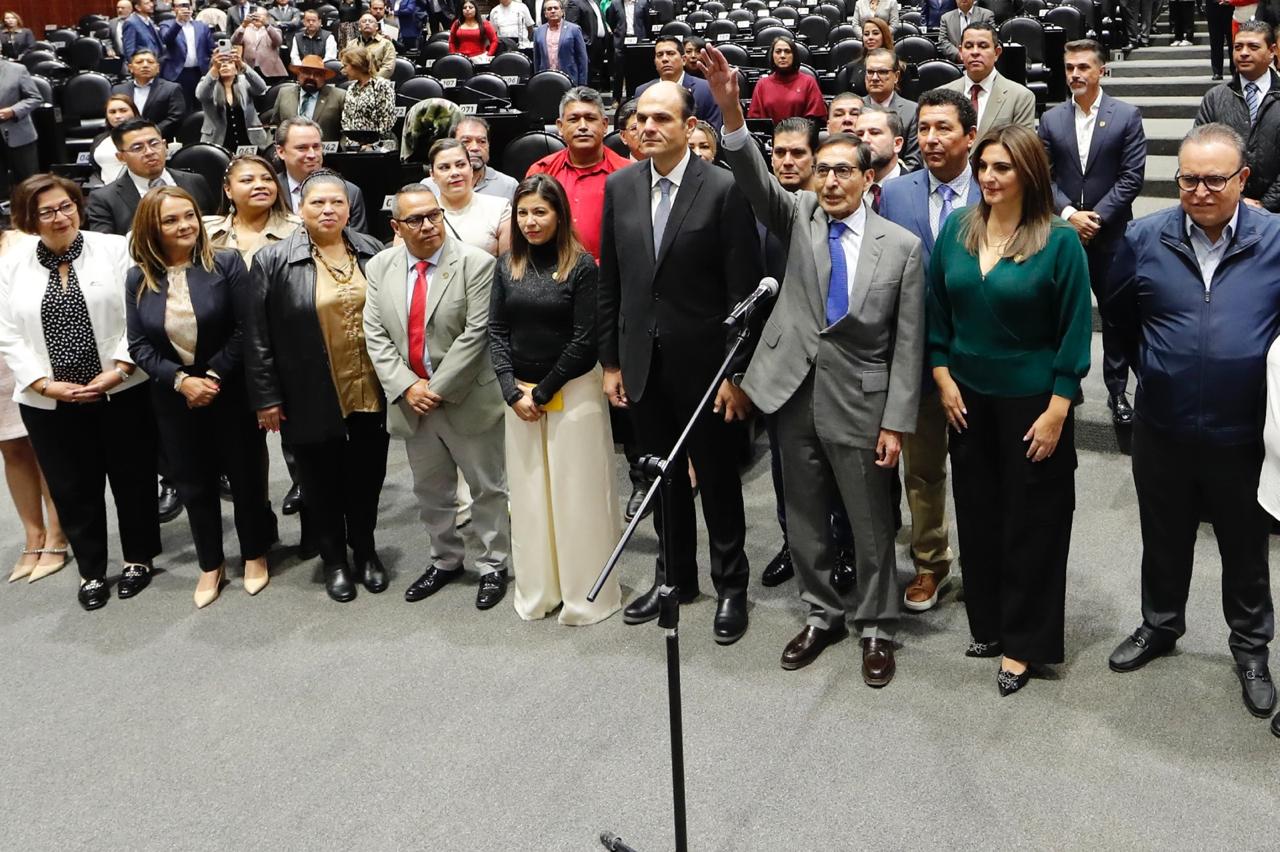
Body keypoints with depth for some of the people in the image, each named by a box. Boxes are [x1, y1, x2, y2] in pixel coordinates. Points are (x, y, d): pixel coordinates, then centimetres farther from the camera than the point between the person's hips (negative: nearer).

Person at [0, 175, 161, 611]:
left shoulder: (115, 250, -3)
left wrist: (119, 368, -16)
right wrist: (44, 383, -10)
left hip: (123, 392, -1)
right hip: (48, 403, 2)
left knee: (133, 479, 11)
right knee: (72, 490, 10)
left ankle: (138, 559, 30)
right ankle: (91, 572, 26)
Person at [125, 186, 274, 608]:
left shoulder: (227, 263, -9)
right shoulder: (139, 279, -1)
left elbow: (245, 330, -12)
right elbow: (139, 345, -3)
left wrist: (214, 376, -18)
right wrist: (180, 380, -16)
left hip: (231, 392, -2)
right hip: (174, 399, 3)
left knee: (246, 475, 11)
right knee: (193, 484, 13)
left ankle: (254, 555, 31)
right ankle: (210, 565, 30)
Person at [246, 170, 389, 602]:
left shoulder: (372, 251, 3)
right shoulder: (273, 261, -7)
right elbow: (258, 337, -6)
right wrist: (266, 397, -8)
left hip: (370, 393, 3)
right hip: (312, 399, -2)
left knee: (366, 476, 14)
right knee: (323, 482, 11)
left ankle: (365, 550, 34)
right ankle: (334, 559, 28)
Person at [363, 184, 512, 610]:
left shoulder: (476, 263, -12)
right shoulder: (380, 267, 3)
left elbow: (476, 333, -16)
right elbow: (375, 334, 1)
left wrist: (438, 388, -17)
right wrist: (406, 386, -11)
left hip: (467, 399, -4)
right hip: (410, 401, 5)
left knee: (487, 488, 8)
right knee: (430, 491, 18)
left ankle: (494, 566, 24)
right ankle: (445, 561, 35)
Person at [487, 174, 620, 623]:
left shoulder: (581, 265, -9)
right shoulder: (508, 265, 5)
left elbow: (584, 338, -11)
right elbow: (496, 330, 4)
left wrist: (543, 391, -10)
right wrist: (513, 392, -7)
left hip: (573, 390, -4)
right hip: (520, 392, 5)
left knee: (576, 492, 2)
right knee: (528, 493, 11)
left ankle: (585, 593, 17)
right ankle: (536, 591, 25)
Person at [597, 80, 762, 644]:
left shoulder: (724, 189, -12)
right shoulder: (619, 186, 3)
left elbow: (742, 289, -11)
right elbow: (609, 281, 7)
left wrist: (737, 371, -13)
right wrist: (610, 360, 6)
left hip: (701, 359, -4)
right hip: (641, 360, 4)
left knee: (716, 477, 9)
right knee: (661, 475, 16)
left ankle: (730, 585, 25)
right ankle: (674, 576, 33)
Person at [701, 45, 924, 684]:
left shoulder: (901, 245, -3)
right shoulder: (799, 217, 2)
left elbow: (907, 343, -4)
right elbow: (756, 181, -17)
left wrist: (896, 422, -8)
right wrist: (730, 110, -33)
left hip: (862, 403, -2)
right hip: (795, 395, 3)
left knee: (872, 525, 9)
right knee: (804, 519, 15)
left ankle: (876, 627, 27)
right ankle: (822, 614, 34)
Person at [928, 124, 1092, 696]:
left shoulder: (1060, 241, -12)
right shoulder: (956, 229, 0)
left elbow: (1075, 331, -10)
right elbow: (936, 310, 7)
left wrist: (1056, 411, -13)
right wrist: (943, 378, -1)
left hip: (1032, 401, -4)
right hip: (967, 396, 4)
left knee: (1031, 520, 6)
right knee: (977, 513, 14)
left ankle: (1023, 642, 20)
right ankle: (988, 622, 31)